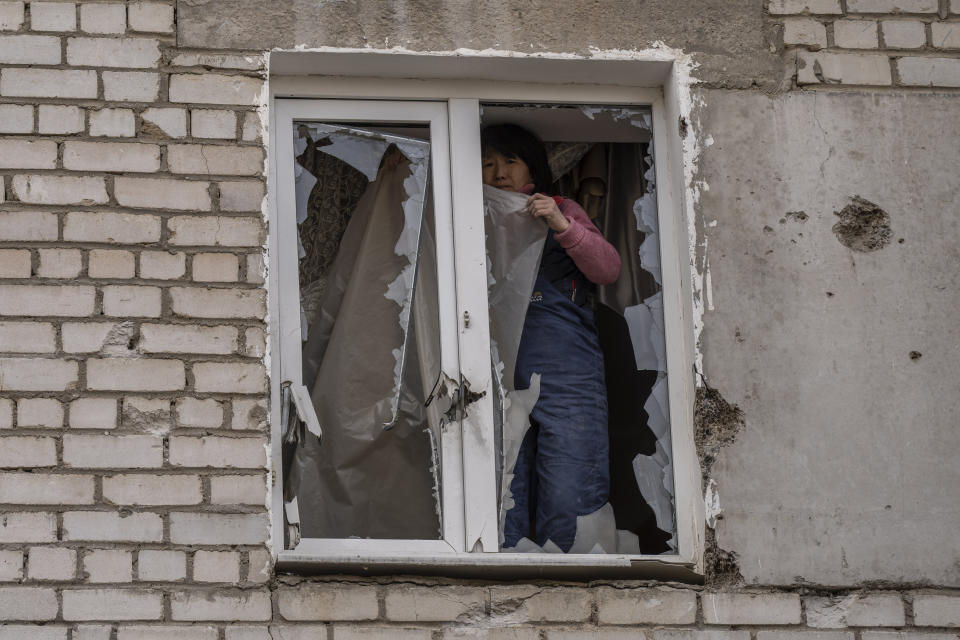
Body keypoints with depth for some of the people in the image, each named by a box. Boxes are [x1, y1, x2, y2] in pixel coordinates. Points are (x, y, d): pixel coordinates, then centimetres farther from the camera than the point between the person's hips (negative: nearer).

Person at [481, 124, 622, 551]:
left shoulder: (562, 212, 16)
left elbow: (608, 270, 2)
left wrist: (563, 226, -12)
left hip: (565, 375, -2)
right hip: (499, 380, 2)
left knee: (565, 503, -11)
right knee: (503, 511, -4)